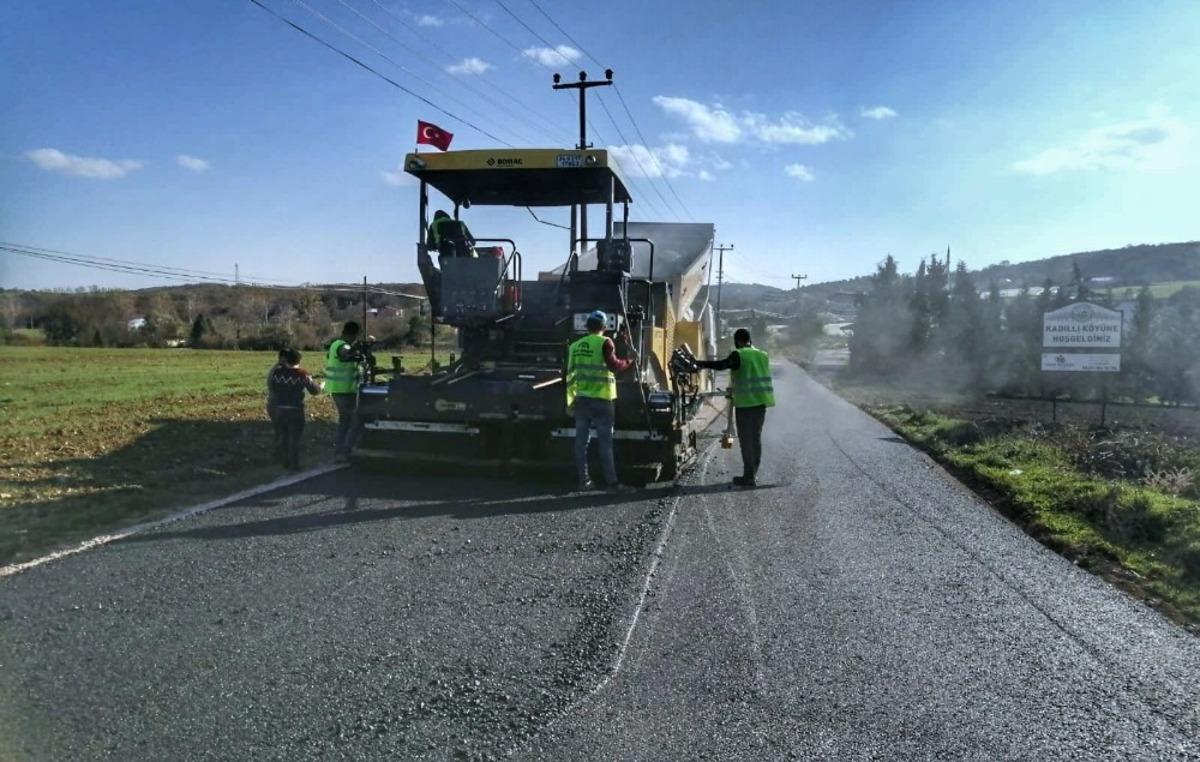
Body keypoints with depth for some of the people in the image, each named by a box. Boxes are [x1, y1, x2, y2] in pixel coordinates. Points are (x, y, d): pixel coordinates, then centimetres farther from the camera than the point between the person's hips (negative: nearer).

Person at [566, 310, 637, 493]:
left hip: (580, 399, 5)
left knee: (581, 441, 9)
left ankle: (583, 481, 12)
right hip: (600, 399, -5)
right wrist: (631, 362, -3)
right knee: (605, 442, -3)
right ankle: (612, 482, -3)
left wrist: (571, 400, 20)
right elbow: (614, 365, -18)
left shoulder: (575, 346, 12)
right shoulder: (604, 342, -6)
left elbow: (570, 375, 14)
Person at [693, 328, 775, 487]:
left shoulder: (739, 355, -10)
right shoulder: (762, 355, 12)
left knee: (746, 439, -1)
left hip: (745, 402, -7)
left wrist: (698, 363, -20)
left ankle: (749, 476, -1)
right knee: (756, 438, 14)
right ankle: (753, 473, 21)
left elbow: (721, 365, -23)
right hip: (761, 401, 7)